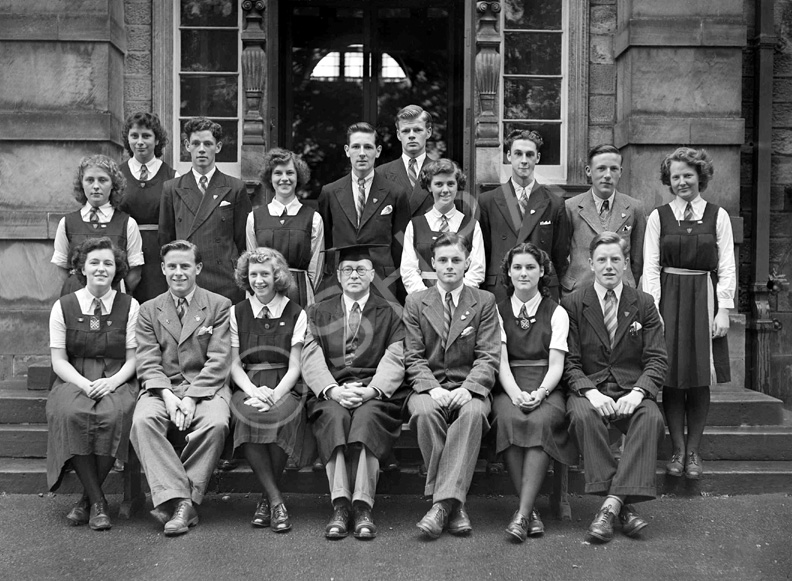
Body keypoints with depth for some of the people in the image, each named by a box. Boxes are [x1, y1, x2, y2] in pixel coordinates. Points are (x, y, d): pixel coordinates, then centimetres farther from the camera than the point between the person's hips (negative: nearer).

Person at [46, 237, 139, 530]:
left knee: (113, 414, -34)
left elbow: (133, 358, 4)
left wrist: (112, 382, -16)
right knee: (71, 413, -33)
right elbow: (59, 361, 4)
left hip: (117, 382, 0)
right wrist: (85, 384, -14)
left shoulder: (129, 306, 7)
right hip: (74, 382, 1)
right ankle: (97, 501, -20)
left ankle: (88, 498, -14)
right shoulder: (63, 307, 8)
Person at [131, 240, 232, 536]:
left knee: (216, 423, -33)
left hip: (206, 387, -2)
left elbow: (218, 361, -2)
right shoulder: (149, 310, 14)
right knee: (143, 420, -30)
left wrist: (192, 398, -15)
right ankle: (177, 498, -30)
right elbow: (148, 363, 5)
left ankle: (182, 501, -23)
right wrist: (167, 395, -15)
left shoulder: (220, 306, 7)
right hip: (163, 387, 2)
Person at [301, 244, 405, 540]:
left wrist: (371, 390, -18)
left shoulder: (389, 313, 15)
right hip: (330, 392, 1)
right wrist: (333, 390, -15)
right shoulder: (319, 312, 19)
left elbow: (394, 359, 1)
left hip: (376, 393, -1)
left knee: (367, 416, -33)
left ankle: (363, 506, -36)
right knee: (334, 416, -32)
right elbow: (311, 359, 5)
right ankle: (340, 505, -35)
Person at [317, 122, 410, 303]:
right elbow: (324, 243, 12)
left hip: (382, 283, -1)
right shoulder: (329, 193, 8)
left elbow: (401, 248, 5)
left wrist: (400, 292, 2)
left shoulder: (395, 195, 4)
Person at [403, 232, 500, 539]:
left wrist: (468, 388, -18)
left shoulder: (484, 301, 10)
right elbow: (413, 356, 4)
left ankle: (443, 502, -37)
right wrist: (432, 388, -15)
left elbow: (488, 356, 0)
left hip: (469, 388, 0)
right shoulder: (415, 302, 11)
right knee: (425, 412, -34)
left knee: (473, 413, -36)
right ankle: (454, 504, -27)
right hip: (428, 386, 1)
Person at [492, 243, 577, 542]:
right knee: (509, 418, -33)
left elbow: (556, 365, 1)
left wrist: (539, 393, -19)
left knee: (542, 421, -34)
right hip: (509, 388, 1)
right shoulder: (498, 312, 13)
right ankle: (530, 510, -26)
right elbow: (501, 361, 1)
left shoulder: (556, 313, 11)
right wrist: (516, 394, -18)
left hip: (546, 388, 0)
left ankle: (522, 513, -34)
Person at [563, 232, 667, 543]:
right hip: (588, 389, -1)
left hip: (631, 391, 1)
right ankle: (624, 506, -30)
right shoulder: (572, 304, 4)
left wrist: (637, 392, -18)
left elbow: (657, 359, 2)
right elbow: (569, 362, -1)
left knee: (652, 419, -31)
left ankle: (611, 504, -33)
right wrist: (591, 392, -20)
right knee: (583, 415, -35)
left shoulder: (644, 304, 8)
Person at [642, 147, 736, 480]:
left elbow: (726, 268, 3)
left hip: (704, 301, 0)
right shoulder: (658, 217, 5)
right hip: (668, 300, 0)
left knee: (699, 380, 2)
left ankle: (694, 451, 12)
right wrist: (653, 311, -7)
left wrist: (724, 309, -6)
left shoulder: (718, 216, 5)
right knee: (671, 378, 0)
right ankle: (677, 449, 10)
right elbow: (650, 268, 2)